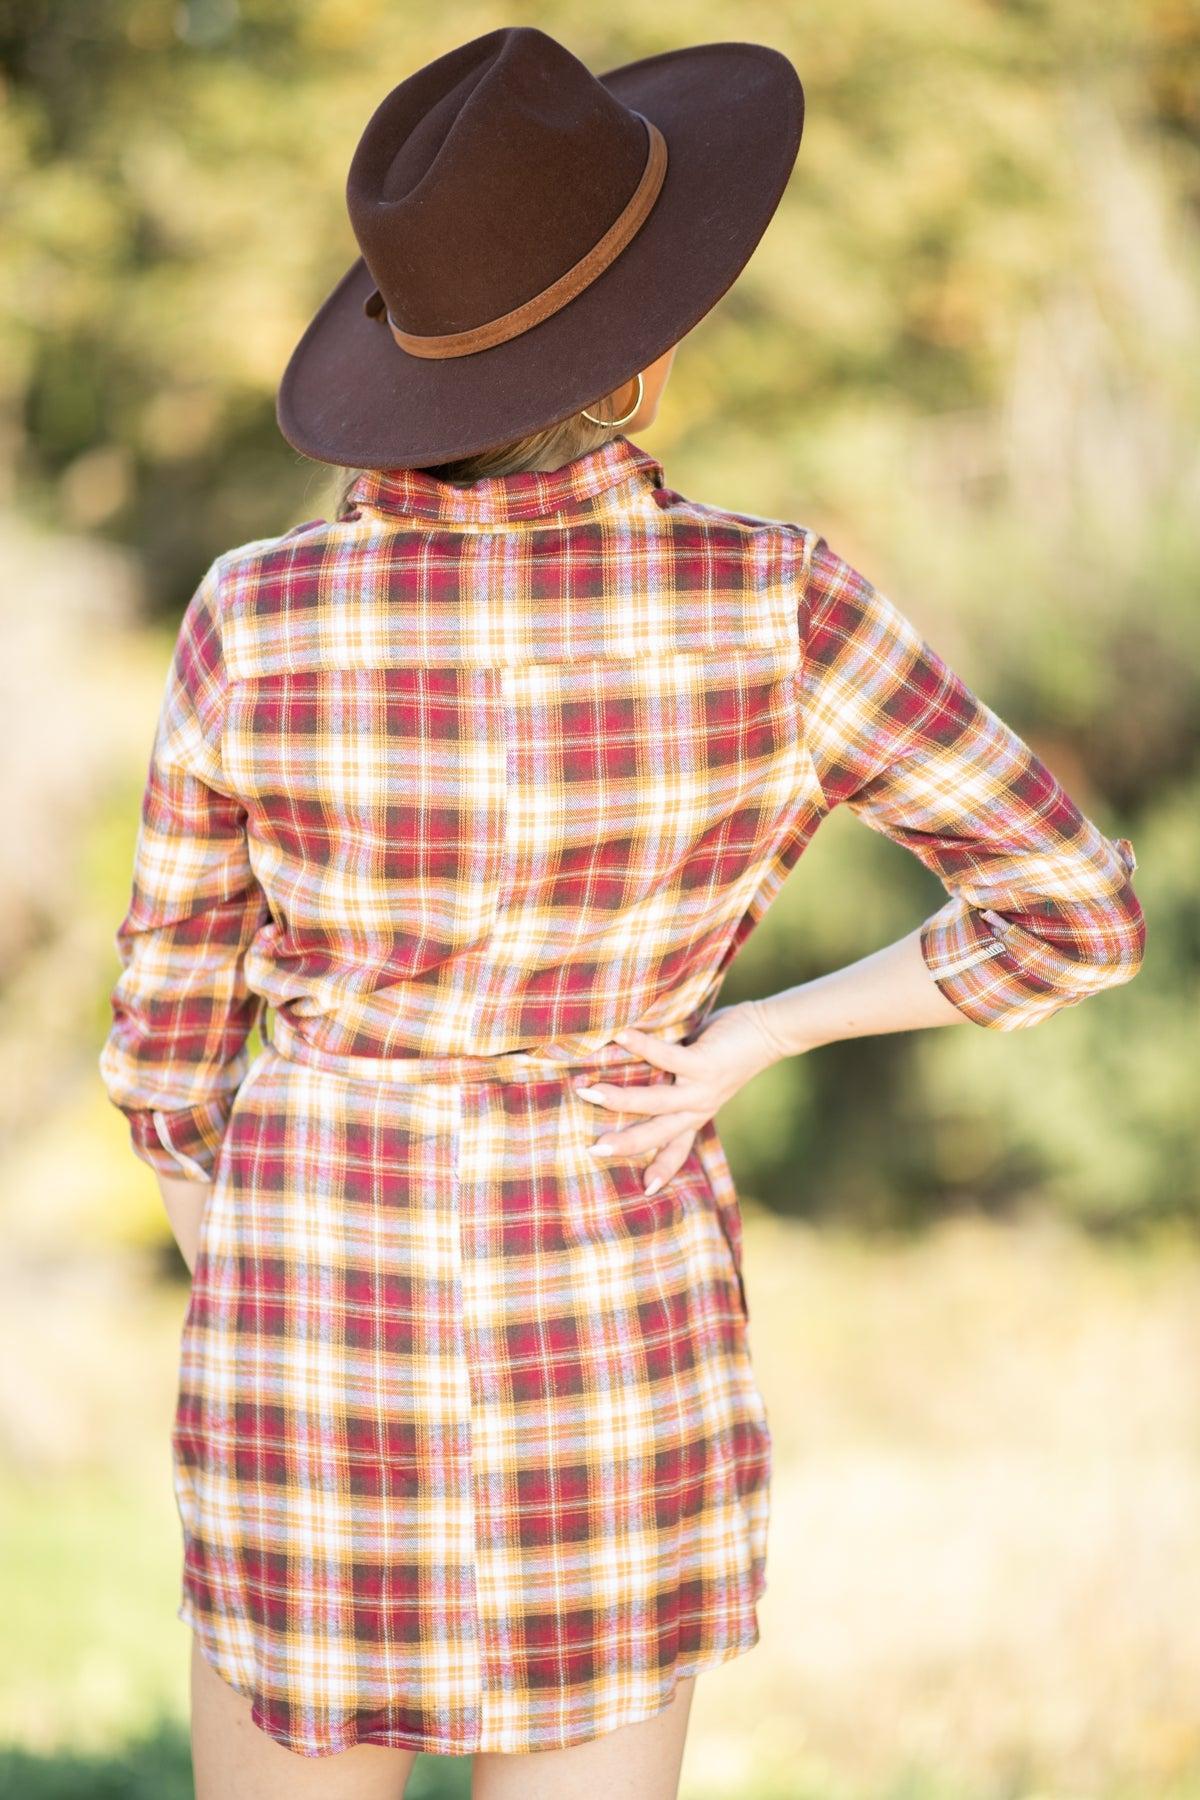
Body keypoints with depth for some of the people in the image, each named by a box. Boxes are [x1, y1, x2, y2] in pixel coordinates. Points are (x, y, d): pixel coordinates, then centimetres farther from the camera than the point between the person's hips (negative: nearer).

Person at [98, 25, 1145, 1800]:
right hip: (611, 1348, 0)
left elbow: (168, 1051, -2)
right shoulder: (770, 602, -14)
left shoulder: (256, 621, -12)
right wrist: (741, 1042, -3)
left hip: (321, 1335, 0)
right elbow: (1084, 913, -9)